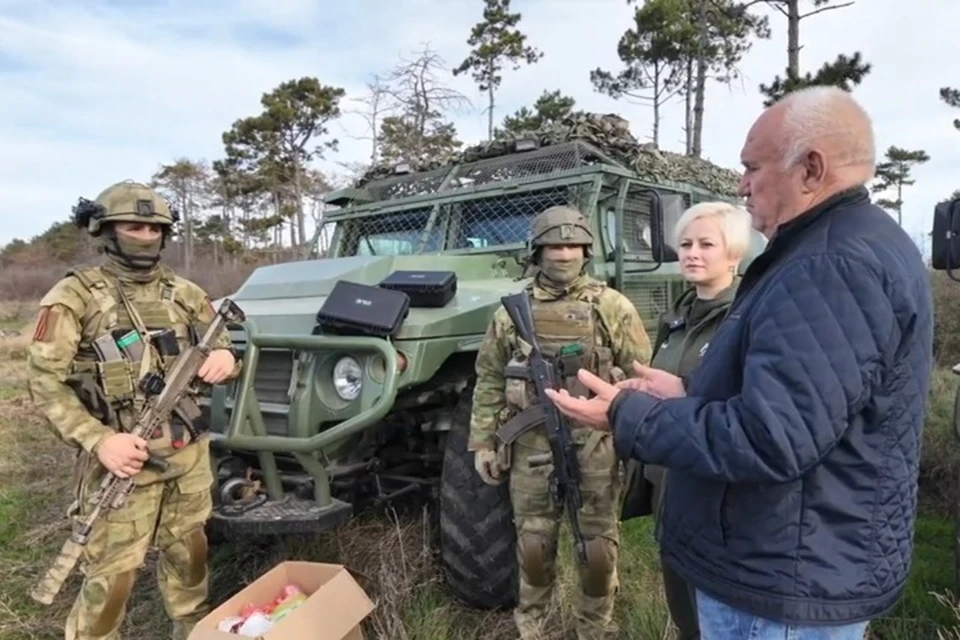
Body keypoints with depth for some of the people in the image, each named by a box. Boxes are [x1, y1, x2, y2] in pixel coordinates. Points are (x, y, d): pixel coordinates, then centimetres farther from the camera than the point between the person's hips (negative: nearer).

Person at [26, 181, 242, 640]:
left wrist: (226, 357, -13)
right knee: (110, 576, 1)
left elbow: (221, 351, 13)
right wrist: (99, 441, -22)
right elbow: (45, 384, -10)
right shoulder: (74, 297, -6)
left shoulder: (185, 294, 6)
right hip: (123, 460, -4)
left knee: (188, 554, 19)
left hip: (189, 455, 5)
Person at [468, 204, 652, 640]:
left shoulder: (612, 307, -1)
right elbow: (489, 380, 7)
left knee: (598, 545, 10)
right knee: (533, 543, 12)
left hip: (596, 444, -1)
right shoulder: (512, 311, 4)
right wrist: (482, 443, 4)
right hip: (531, 443, 1)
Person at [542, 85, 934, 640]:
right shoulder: (851, 246, 10)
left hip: (787, 588, -10)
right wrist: (689, 393, 7)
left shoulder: (836, 265, -26)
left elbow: (770, 439, -31)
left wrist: (629, 417, -21)